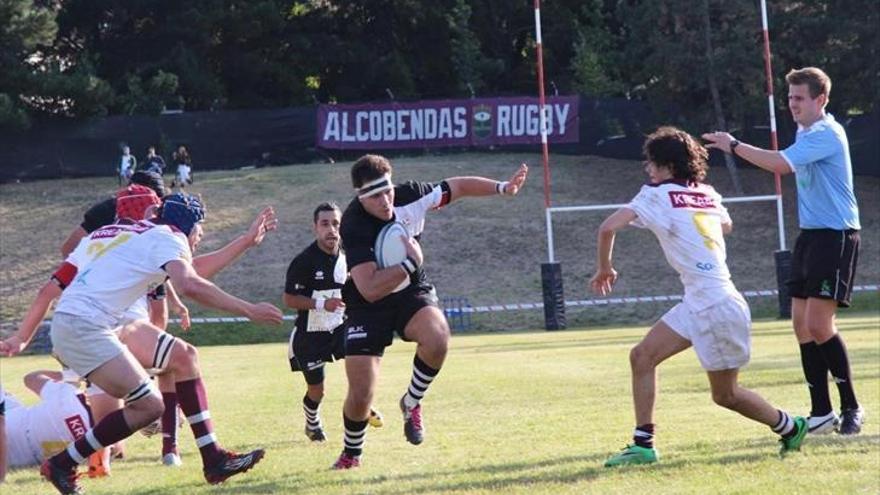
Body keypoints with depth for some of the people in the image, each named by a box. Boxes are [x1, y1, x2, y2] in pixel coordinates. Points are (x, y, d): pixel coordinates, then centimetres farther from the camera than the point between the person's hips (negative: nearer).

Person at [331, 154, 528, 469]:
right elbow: (370, 290, -35)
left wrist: (502, 188, 1)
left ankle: (411, 404, -4)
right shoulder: (354, 227, -29)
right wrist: (411, 263, -32)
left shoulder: (409, 197, -16)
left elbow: (458, 187, 4)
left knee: (437, 337, -33)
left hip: (411, 292, 3)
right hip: (367, 306, -3)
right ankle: (351, 454, 25)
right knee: (360, 396, -8)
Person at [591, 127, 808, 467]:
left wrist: (604, 268, -1)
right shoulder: (707, 194, 12)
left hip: (716, 307, -8)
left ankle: (790, 428, 18)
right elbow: (726, 225, 33)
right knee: (642, 356, 8)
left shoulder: (657, 195, -9)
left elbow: (608, 228, -16)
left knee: (724, 395, 3)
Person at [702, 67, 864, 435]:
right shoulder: (805, 132, 15)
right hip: (809, 236, 9)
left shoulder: (826, 134, -16)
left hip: (835, 236, -9)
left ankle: (851, 408, -2)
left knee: (819, 324, -14)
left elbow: (781, 164, -29)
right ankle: (821, 412, 7)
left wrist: (734, 146, -21)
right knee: (802, 325, 4)